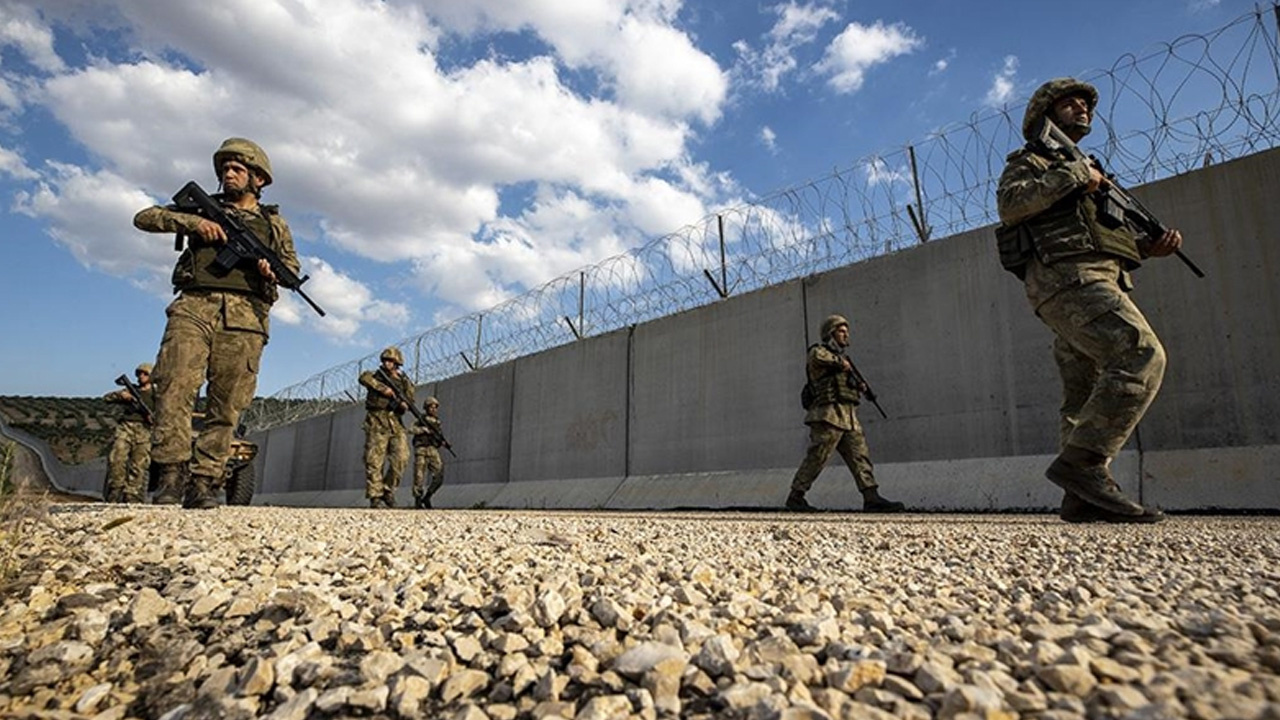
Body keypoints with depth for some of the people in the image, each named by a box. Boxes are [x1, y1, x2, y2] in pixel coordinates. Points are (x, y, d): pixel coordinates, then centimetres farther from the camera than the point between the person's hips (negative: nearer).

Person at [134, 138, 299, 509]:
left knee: (227, 405, -5)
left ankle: (202, 481, -2)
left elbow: (292, 266, 19)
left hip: (244, 316, 0)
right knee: (175, 388, -17)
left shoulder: (274, 222, 23)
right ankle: (171, 472, -15)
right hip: (195, 308, 0)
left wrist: (272, 270, -5)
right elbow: (144, 217, 18)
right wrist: (191, 221, 1)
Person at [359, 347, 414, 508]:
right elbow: (364, 378, -15)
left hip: (395, 424, 3)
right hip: (377, 423, -3)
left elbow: (410, 401, 13)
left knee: (401, 458, -8)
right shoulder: (376, 376, 6)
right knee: (374, 461, -6)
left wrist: (404, 405, -10)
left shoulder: (405, 382, 12)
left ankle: (388, 490, 8)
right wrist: (384, 388, -23)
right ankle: (375, 497, -2)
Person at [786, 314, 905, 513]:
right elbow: (817, 356, -24)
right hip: (829, 414, -9)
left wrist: (859, 387, 9)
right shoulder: (819, 351, 2)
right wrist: (840, 362, -10)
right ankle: (795, 497, 0)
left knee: (860, 456, -1)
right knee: (816, 458, -8)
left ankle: (872, 499, -5)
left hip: (848, 417, 9)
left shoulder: (839, 357, 27)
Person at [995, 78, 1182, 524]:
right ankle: (1081, 462, -25)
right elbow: (1010, 203, -13)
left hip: (1093, 283, 9)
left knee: (1087, 397, 1)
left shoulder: (1087, 169, 35)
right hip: (1068, 279, -9)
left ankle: (1082, 498, 0)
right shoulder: (1029, 161, 11)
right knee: (1142, 357, -23)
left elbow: (1107, 237, 30)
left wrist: (1150, 246, 13)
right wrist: (1072, 174, -9)